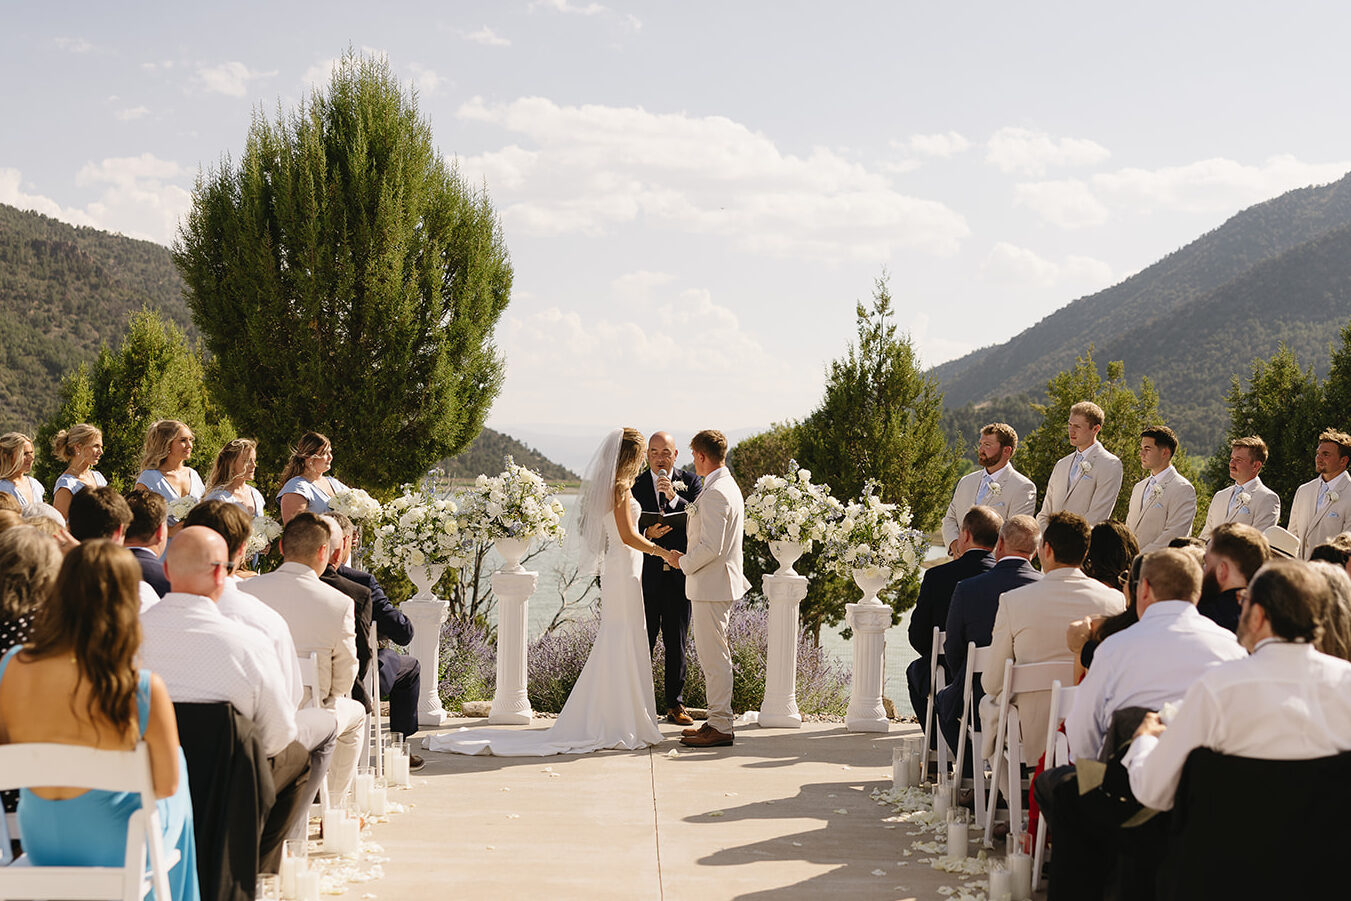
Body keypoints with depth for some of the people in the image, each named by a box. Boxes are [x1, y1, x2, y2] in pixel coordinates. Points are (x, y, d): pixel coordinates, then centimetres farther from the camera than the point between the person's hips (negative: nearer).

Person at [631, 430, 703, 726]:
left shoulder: (691, 483, 7)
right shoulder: (634, 486, 5)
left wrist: (675, 497, -20)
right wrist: (647, 534, -15)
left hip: (679, 573, 1)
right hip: (645, 574, -1)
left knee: (677, 645, 8)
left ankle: (675, 704, 16)